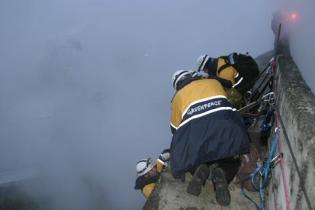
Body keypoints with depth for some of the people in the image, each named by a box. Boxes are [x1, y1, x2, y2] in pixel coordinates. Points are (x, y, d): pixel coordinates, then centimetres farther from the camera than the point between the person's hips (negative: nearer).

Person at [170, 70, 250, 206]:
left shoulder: (178, 95, 23)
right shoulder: (214, 82, 28)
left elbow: (175, 128, 30)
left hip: (195, 134, -1)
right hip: (228, 128, 1)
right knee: (232, 161, 25)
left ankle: (198, 170, -5)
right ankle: (222, 174, -8)